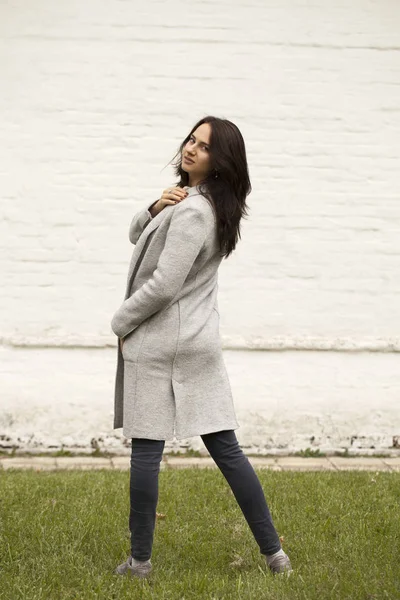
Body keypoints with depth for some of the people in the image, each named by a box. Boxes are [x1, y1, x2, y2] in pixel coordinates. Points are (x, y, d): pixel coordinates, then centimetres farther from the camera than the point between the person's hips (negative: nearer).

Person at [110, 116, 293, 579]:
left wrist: (121, 321, -6)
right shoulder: (186, 197, 14)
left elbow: (163, 285, -21)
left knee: (146, 450, 1)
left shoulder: (192, 211, -17)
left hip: (161, 341, -9)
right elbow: (138, 234, 18)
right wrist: (155, 207, -3)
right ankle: (273, 552, 13)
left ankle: (139, 560, 10)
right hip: (199, 339, 9)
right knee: (225, 448, 10)